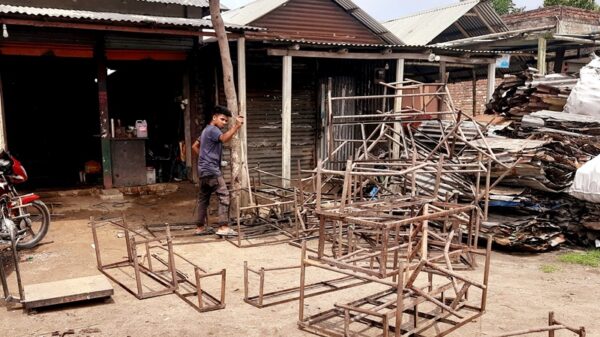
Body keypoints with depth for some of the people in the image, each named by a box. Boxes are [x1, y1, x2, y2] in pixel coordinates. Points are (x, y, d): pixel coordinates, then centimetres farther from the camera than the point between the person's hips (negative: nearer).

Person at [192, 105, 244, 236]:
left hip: (203, 170, 11)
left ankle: (201, 227, 18)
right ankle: (223, 227, -14)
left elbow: (195, 146, 29)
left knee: (203, 198, 12)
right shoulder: (212, 129, -11)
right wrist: (236, 126, -41)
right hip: (211, 170, -11)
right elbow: (224, 138, -34)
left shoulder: (207, 130, 20)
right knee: (224, 196, -11)